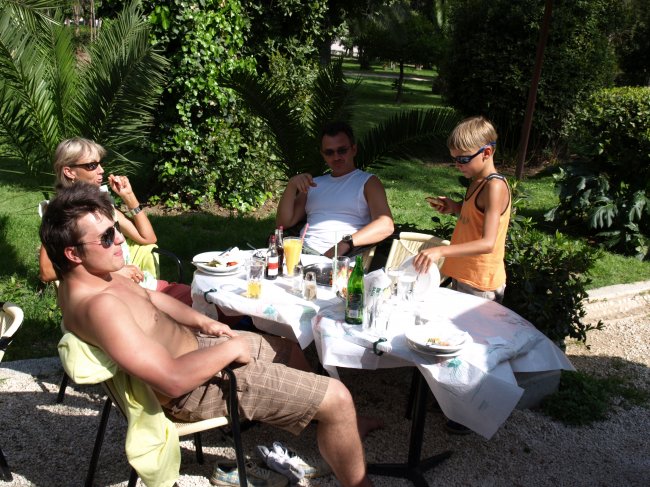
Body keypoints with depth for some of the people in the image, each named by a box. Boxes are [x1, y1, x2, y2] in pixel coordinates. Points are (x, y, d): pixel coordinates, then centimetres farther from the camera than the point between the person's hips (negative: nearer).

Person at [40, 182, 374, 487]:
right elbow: (174, 380, -36)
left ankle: (334, 430, 46)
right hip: (197, 386, -10)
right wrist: (232, 348, -21)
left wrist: (202, 321, 4)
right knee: (337, 397, -10)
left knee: (288, 350, 27)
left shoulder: (89, 273, -2)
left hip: (193, 342, 10)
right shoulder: (99, 306, -34)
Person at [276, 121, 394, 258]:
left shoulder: (368, 182, 11)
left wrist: (346, 243, -21)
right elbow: (283, 223, 18)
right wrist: (291, 185, 3)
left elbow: (385, 226, -6)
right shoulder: (314, 184, 26)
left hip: (343, 257, -4)